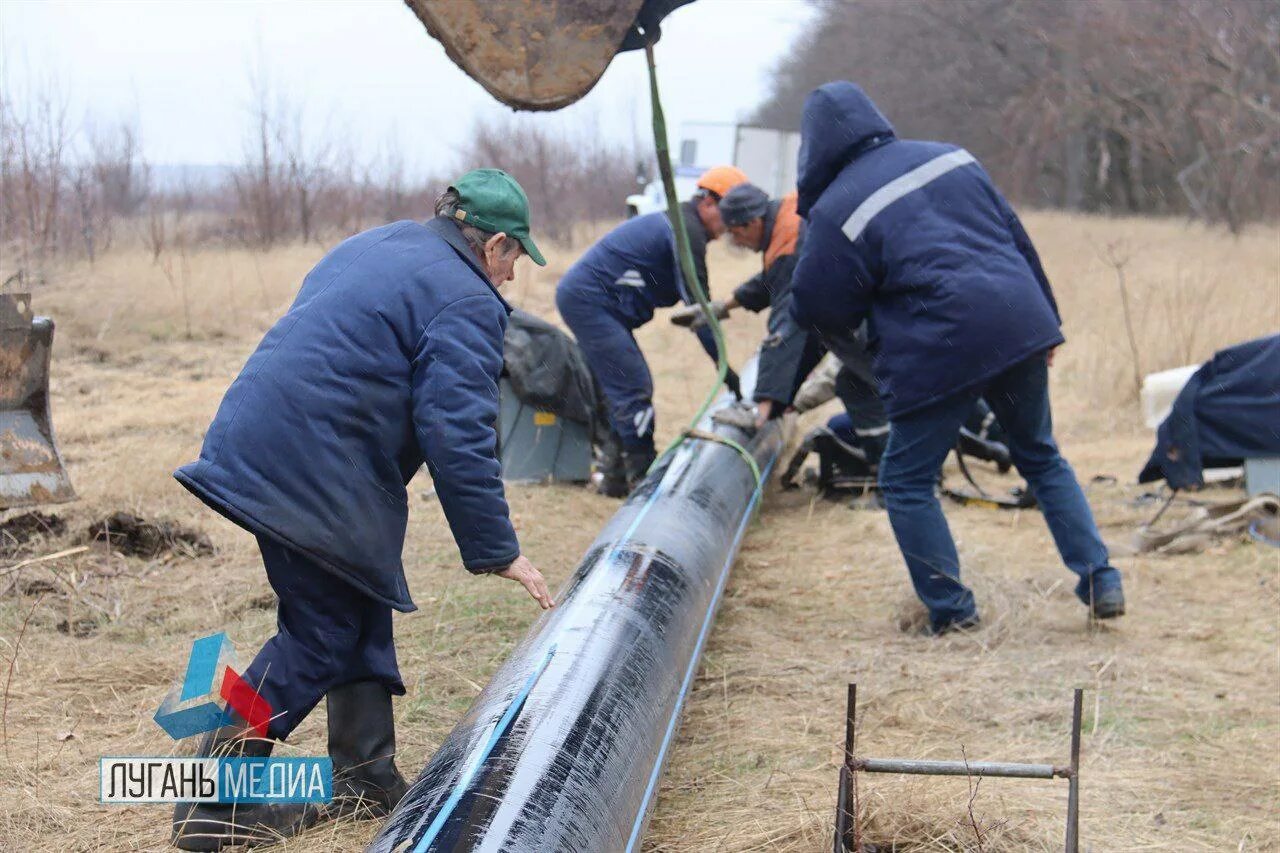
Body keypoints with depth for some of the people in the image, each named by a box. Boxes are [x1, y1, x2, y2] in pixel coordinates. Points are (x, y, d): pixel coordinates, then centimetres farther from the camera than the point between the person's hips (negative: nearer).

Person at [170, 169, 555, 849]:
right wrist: (497, 552, -9)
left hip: (253, 445, 10)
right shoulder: (466, 301, -8)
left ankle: (367, 779, 26)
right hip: (316, 476, -10)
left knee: (362, 612, 18)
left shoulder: (368, 248, 21)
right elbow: (458, 439, -15)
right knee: (321, 634, 0)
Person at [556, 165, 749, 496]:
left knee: (626, 386, 14)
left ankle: (617, 474, 18)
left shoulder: (677, 222, 18)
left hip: (581, 296, 11)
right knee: (633, 386, -12)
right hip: (588, 299, -11)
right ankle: (644, 476, -11)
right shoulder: (687, 232, -15)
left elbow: (696, 303, 23)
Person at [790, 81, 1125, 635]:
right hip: (1020, 327, 6)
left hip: (939, 351, -6)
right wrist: (1047, 321, 22)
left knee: (907, 482, 11)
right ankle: (1101, 581, 19)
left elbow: (819, 309, 0)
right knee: (1042, 458, 23)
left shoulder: (836, 211, -5)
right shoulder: (950, 157, 12)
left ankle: (951, 610, 10)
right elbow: (1016, 236, 16)